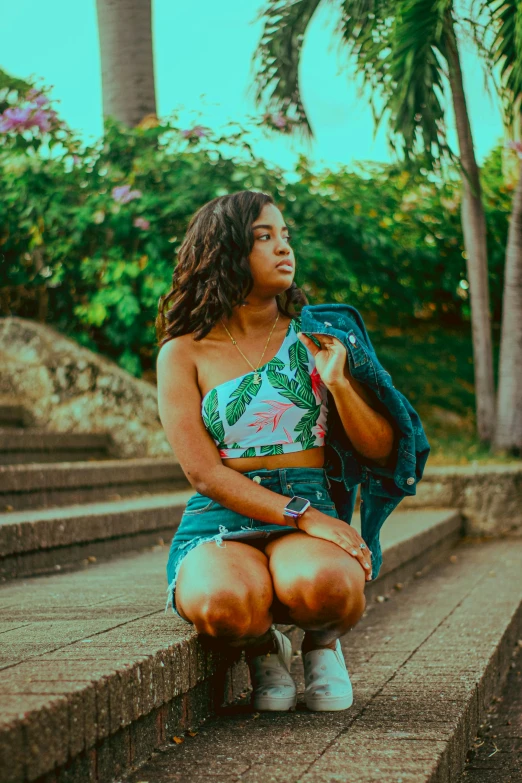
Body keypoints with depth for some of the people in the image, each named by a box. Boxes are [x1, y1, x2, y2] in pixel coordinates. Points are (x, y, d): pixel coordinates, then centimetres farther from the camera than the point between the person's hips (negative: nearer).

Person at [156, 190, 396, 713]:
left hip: (311, 513, 1)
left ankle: (322, 640, 2)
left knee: (322, 584, -36)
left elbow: (381, 449, 14)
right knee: (225, 602, -38)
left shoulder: (313, 340, 14)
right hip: (218, 522, -1)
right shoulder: (184, 354, 6)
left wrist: (337, 381, -5)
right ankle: (263, 648, 1)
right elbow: (204, 473, -5)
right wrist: (302, 514, -17)